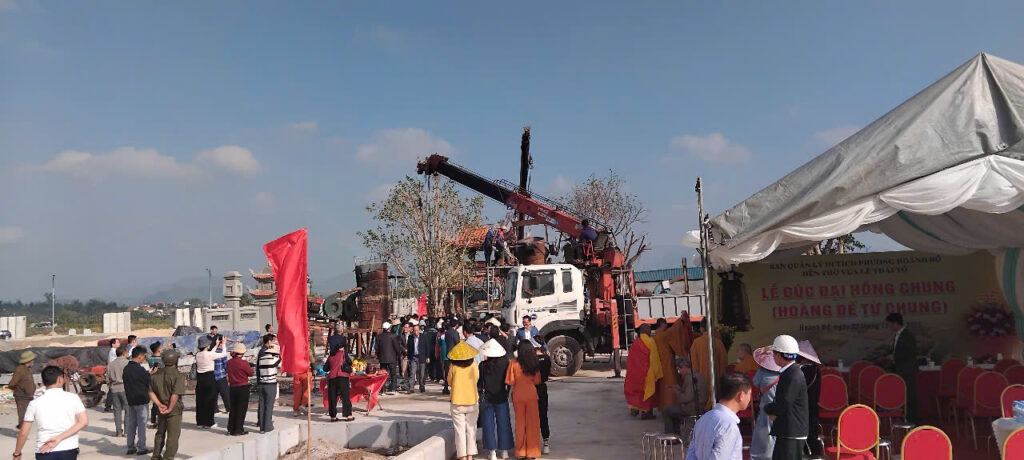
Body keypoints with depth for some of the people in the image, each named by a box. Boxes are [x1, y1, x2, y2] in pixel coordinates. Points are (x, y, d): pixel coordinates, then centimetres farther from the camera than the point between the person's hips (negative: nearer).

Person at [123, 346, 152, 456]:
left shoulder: (126, 368, 5)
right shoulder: (140, 369, -19)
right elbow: (149, 383, -13)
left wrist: (148, 373, 12)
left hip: (130, 400, 7)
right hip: (141, 400, -7)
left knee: (131, 423, 13)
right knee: (141, 424, 0)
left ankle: (130, 447, 17)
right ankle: (141, 448, 4)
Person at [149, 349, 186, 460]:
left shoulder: (156, 375, 4)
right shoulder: (179, 375, -16)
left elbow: (151, 392, 1)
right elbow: (175, 395, -23)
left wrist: (159, 405, -4)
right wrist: (170, 408, -14)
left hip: (161, 409, 6)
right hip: (174, 409, -6)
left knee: (160, 433, 20)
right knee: (173, 435, 2)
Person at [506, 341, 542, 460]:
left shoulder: (514, 363, -10)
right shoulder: (535, 363, -4)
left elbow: (509, 381, -10)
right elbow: (537, 381, -1)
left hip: (518, 395, -1)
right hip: (531, 394, 1)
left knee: (520, 423, 11)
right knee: (532, 423, 9)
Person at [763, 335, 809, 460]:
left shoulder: (794, 377, -21)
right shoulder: (788, 373, 11)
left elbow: (783, 406, -23)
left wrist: (767, 408, -5)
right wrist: (773, 410, 1)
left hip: (792, 435, -10)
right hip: (785, 432, 10)